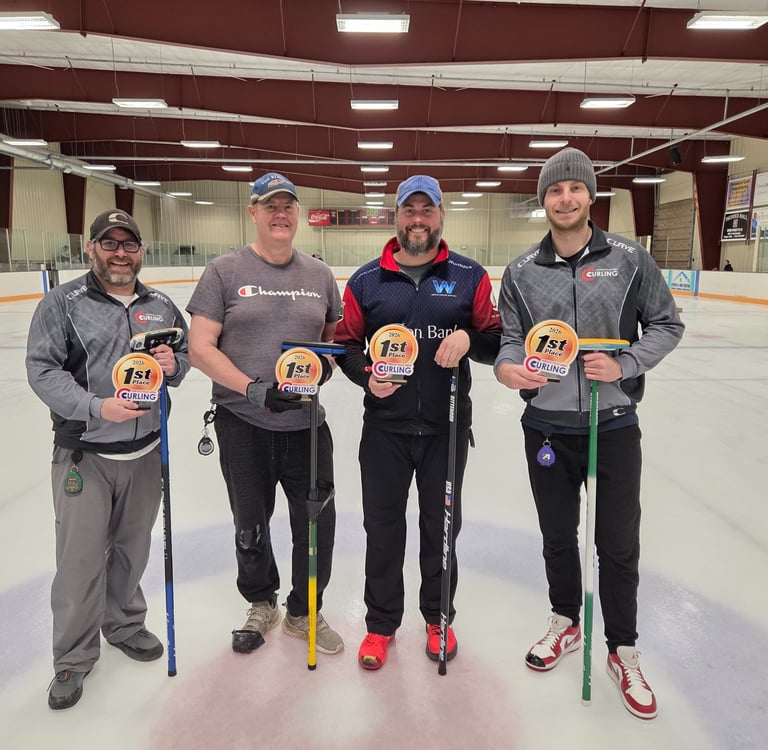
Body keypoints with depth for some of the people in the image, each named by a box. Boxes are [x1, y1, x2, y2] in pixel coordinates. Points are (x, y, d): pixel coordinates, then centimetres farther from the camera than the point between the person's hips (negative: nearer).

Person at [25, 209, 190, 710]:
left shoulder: (161, 306, 7)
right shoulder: (63, 303, -6)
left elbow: (184, 356, 16)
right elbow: (43, 370, -10)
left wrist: (173, 364, -9)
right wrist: (96, 407, -23)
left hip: (146, 451, 4)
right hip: (84, 454, -4)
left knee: (133, 546, 17)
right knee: (81, 556, 2)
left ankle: (123, 623, 41)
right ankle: (74, 658, 22)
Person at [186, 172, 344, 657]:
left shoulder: (319, 275, 6)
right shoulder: (225, 271, -4)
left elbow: (337, 336, 15)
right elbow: (200, 346, -9)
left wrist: (325, 363, -8)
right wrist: (253, 389, -20)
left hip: (307, 424, 2)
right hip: (244, 424, -2)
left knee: (318, 522, 8)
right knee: (251, 526, 17)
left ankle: (303, 613, 35)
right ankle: (261, 605, 44)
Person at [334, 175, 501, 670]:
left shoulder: (470, 277, 2)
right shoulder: (366, 281, 3)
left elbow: (497, 344, 3)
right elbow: (346, 344, 8)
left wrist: (468, 338, -18)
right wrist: (366, 375, -12)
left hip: (447, 426, 0)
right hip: (385, 426, 1)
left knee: (442, 525, 14)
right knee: (383, 526, 10)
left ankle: (438, 618, 36)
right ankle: (381, 624, 30)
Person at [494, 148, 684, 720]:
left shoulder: (629, 258, -4)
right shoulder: (522, 272, 1)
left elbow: (666, 324, 2)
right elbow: (511, 337, 3)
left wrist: (625, 366, -14)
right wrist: (508, 366, -20)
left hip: (614, 424, -2)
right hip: (547, 427, 2)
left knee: (618, 544, 8)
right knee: (557, 535, 17)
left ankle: (623, 651, 30)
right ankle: (566, 624, 42)